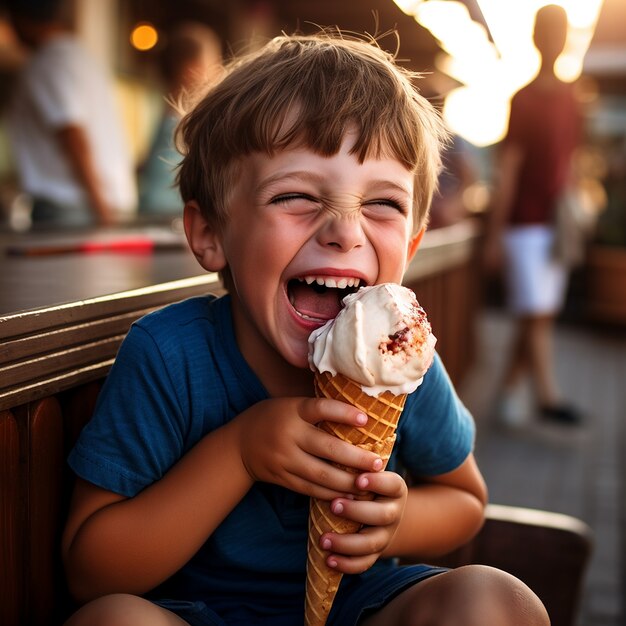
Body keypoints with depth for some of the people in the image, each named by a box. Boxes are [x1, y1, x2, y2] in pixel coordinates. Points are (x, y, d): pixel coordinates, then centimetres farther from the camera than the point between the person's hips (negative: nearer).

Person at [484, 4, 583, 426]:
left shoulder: (571, 98, 13)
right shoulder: (523, 100, -5)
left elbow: (568, 161, 16)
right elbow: (508, 170, -7)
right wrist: (496, 233, -9)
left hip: (557, 224, 6)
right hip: (525, 224, -6)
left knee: (543, 316, 7)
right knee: (536, 314, -9)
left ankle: (509, 392, 17)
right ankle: (548, 396, -6)